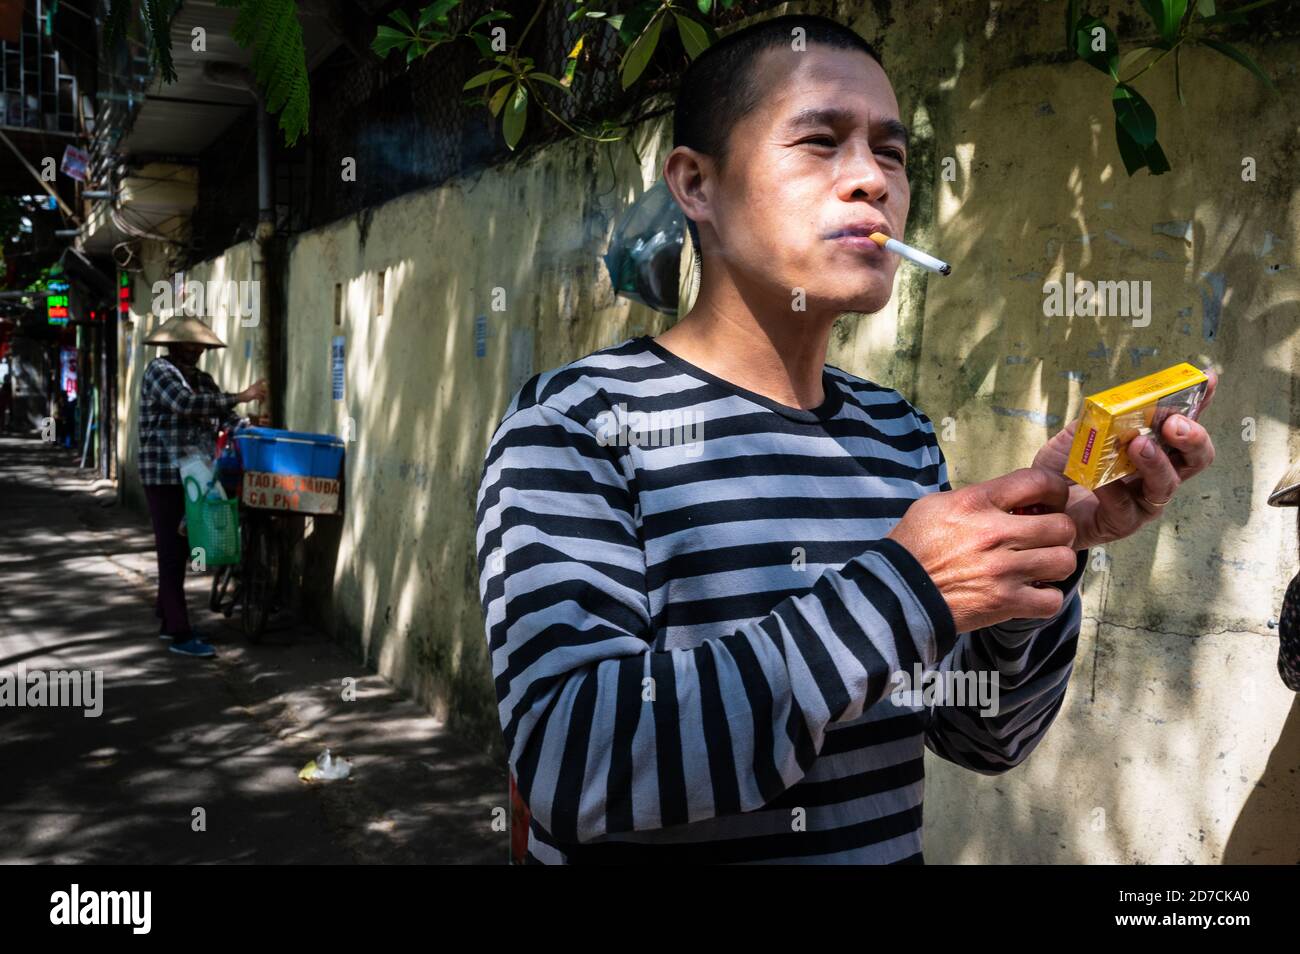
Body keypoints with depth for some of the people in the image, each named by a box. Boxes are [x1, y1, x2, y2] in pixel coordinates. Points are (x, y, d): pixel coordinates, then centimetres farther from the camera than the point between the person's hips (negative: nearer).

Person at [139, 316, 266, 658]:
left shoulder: (202, 379, 16)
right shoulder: (159, 371, -7)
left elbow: (227, 417, 10)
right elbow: (185, 403, -25)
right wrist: (239, 397, -26)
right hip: (164, 476, -8)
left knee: (179, 551, 14)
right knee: (172, 552, -6)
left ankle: (168, 620, 26)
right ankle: (180, 635, -4)